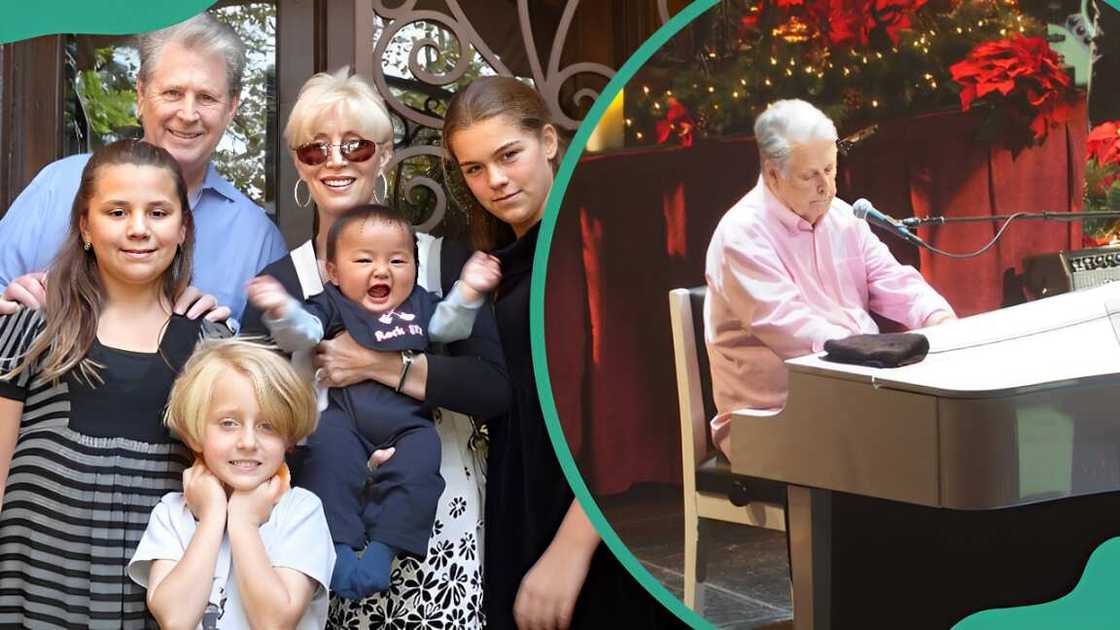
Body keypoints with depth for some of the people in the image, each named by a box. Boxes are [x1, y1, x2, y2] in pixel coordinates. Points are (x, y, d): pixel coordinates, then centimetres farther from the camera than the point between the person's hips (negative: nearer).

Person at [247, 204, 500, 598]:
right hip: (346, 419, -1)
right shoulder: (332, 306, 10)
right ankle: (338, 544, -23)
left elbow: (449, 326, 15)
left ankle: (382, 549, -21)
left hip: (409, 422, 2)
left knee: (417, 469, -23)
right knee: (328, 452, -28)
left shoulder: (420, 304, 20)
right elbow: (300, 334, -4)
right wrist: (280, 310, -26)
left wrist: (467, 292, -2)